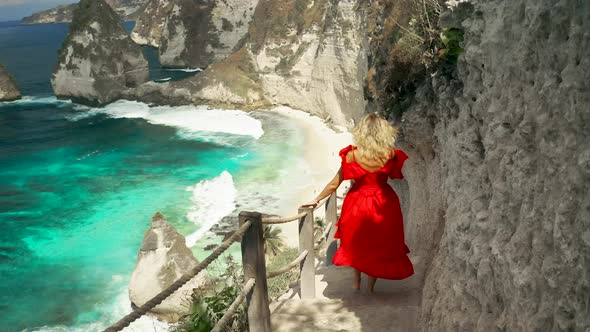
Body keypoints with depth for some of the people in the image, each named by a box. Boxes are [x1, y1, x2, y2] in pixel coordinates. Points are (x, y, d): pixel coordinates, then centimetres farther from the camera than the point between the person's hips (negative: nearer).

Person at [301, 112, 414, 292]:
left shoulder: (352, 155, -20)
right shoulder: (390, 155, -19)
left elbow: (334, 184, -13)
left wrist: (316, 200, -1)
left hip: (358, 205, 0)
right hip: (383, 205, 0)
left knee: (356, 243, 25)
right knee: (379, 246, 20)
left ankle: (357, 282, 37)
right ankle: (370, 286, 31)